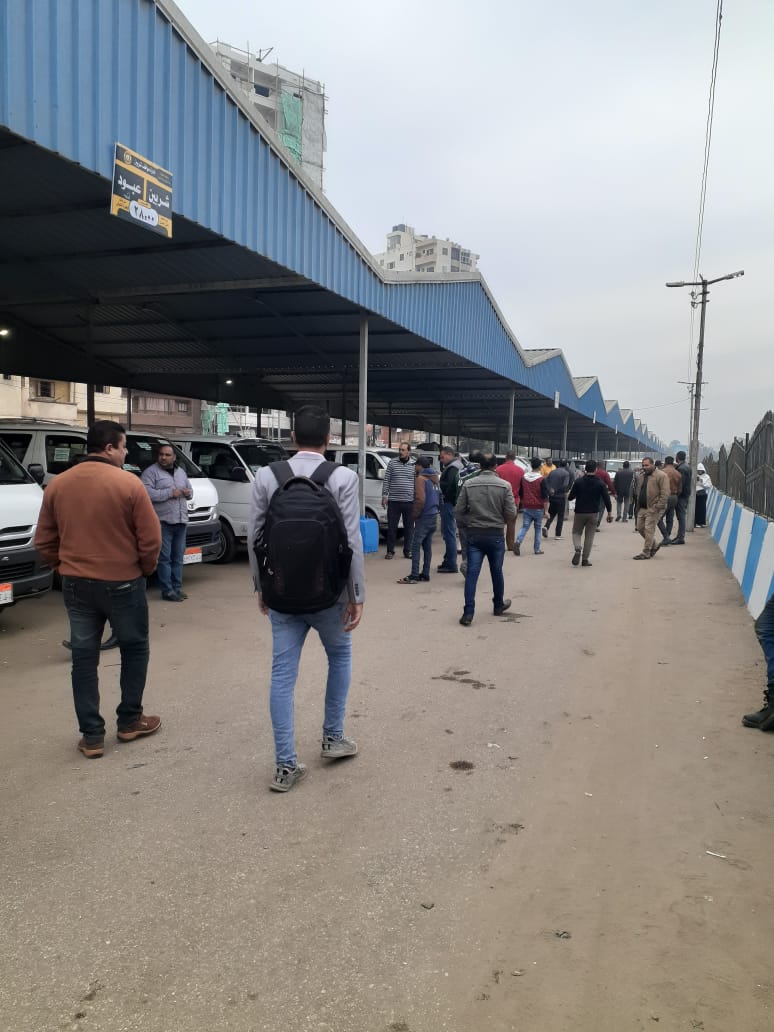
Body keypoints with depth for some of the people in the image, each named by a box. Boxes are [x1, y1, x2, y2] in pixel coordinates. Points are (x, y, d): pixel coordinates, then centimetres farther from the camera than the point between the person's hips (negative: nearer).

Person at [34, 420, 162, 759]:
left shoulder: (57, 485, 1)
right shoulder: (128, 484, -14)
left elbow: (44, 542, 6)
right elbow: (151, 540, -13)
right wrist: (145, 570, 5)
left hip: (75, 584, 4)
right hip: (122, 583, -4)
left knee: (83, 657, 11)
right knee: (134, 649, 16)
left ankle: (91, 736, 15)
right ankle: (130, 721, 24)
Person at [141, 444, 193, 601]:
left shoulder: (181, 473, 19)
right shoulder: (151, 472, -3)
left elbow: (190, 490, 30)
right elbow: (147, 493, -17)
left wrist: (188, 493, 4)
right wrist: (170, 493, -16)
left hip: (181, 521, 7)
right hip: (163, 521, -7)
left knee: (178, 556, 10)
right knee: (165, 557, -7)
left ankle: (177, 587, 17)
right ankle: (167, 590, -6)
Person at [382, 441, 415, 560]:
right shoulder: (392, 463, 4)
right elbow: (386, 480, 5)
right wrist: (384, 496, -1)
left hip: (409, 502, 1)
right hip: (394, 501, 0)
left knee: (409, 528, 7)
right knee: (391, 527, 3)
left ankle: (407, 551, 17)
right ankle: (390, 551, 13)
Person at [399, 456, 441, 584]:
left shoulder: (421, 478, -12)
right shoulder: (434, 478, 14)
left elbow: (420, 499, -20)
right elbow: (439, 497, 20)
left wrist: (414, 514, -10)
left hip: (424, 517, -9)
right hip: (433, 517, 9)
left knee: (415, 546, -8)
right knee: (427, 546, 13)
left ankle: (414, 576, -10)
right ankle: (425, 574, 15)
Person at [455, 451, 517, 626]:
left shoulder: (468, 484, -4)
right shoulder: (504, 485, -7)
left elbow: (460, 510, -1)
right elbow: (511, 513, -7)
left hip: (473, 534, 0)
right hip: (495, 534, 0)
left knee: (472, 573, -1)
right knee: (497, 572, 17)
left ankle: (468, 613, -7)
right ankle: (498, 605, 34)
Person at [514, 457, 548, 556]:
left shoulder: (524, 477, 3)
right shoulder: (541, 479, -10)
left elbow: (520, 493, 12)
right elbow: (544, 496, -10)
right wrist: (545, 510, -5)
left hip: (526, 507, 3)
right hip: (538, 508, -3)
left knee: (525, 526, 4)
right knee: (537, 528, 10)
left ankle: (518, 541, -22)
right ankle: (537, 549, 13)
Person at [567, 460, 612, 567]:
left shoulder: (578, 481, -7)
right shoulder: (601, 483, -4)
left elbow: (570, 497, -4)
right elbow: (606, 499, -5)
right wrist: (610, 513, 3)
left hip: (579, 512, 0)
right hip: (593, 513, 0)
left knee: (576, 532, 15)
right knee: (589, 536, 9)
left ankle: (577, 549, -13)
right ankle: (585, 559, 8)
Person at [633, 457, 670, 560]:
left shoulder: (661, 475, -10)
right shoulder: (643, 475, 17)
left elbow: (665, 493, -16)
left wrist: (658, 507, -20)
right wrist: (638, 506, 17)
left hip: (653, 509, -9)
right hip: (642, 508, 9)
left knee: (649, 530, -6)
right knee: (640, 528, 11)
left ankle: (646, 553, 2)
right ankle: (654, 546, 29)